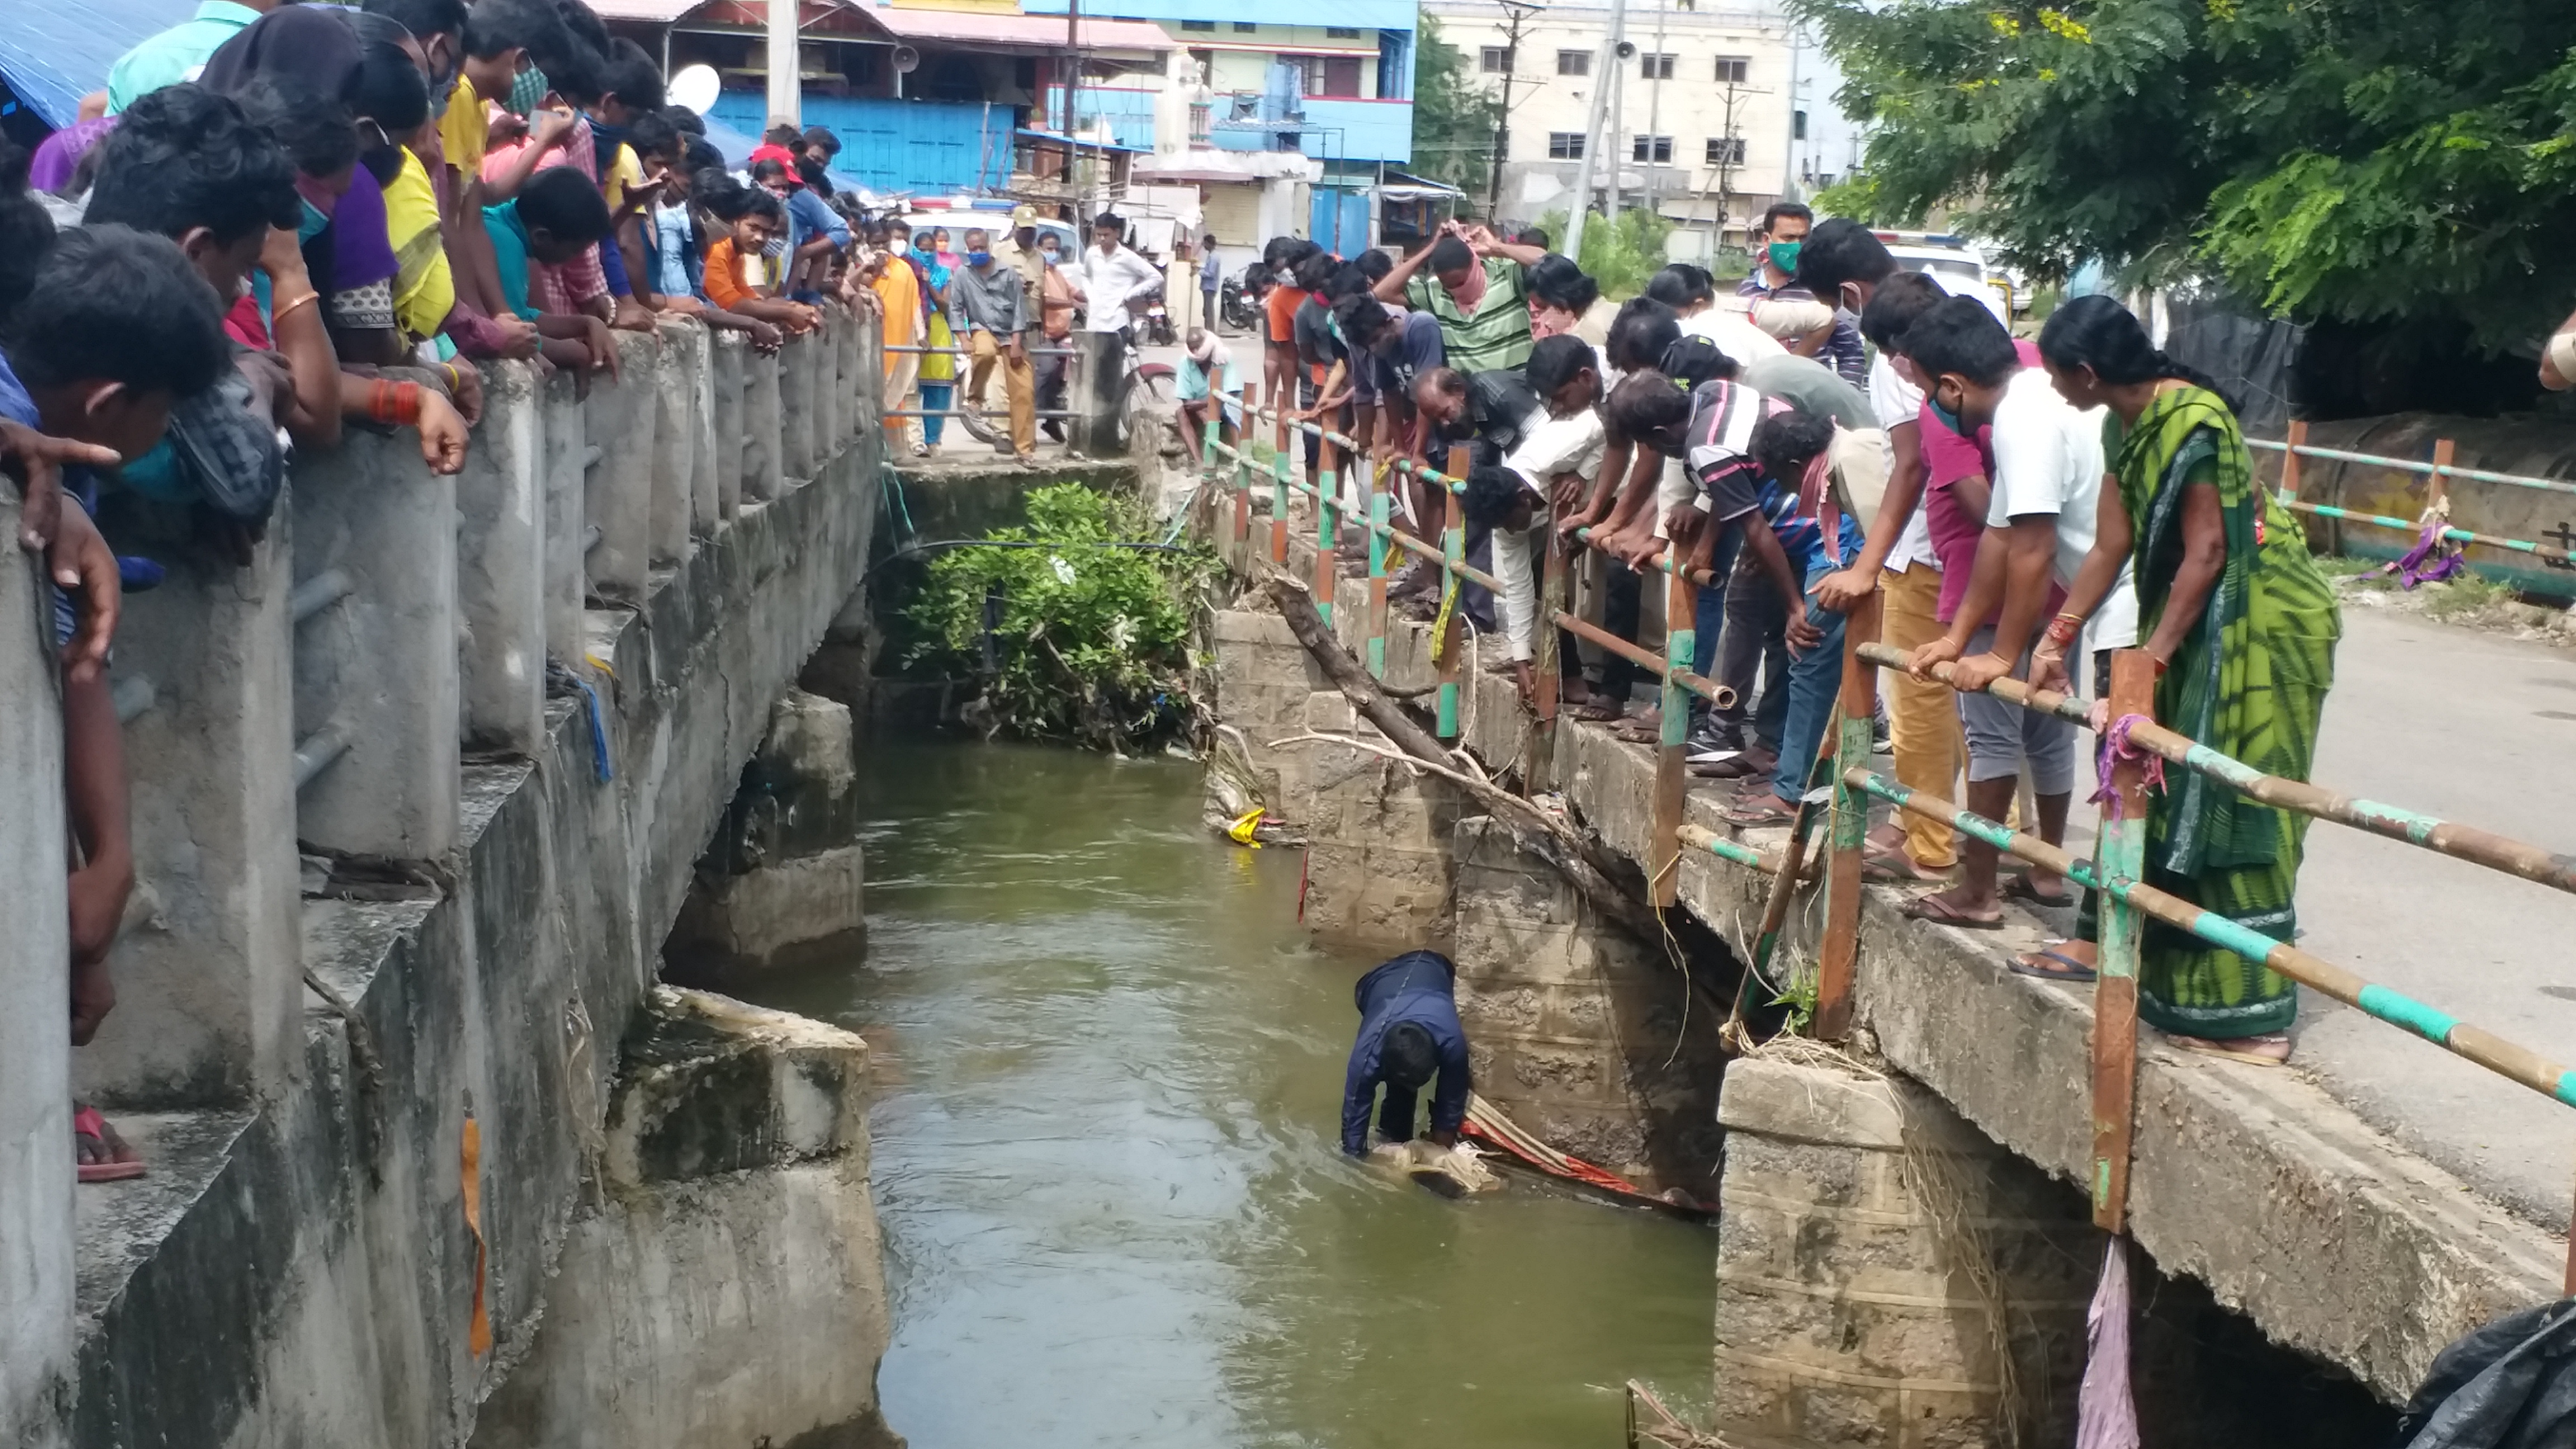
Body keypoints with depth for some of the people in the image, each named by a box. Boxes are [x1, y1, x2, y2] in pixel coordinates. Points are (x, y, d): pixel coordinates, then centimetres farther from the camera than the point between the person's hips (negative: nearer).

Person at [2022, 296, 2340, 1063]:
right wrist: (2057, 639, 2)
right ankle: (2159, 967, 29)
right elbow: (2110, 549, 7)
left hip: (2261, 626, -10)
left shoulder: (2192, 422, -23)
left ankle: (2249, 1015, -4)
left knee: (2229, 813, -8)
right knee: (2165, 798, 16)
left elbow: (2205, 555, -22)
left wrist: (2150, 662, -21)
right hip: (2198, 624, 10)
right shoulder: (2124, 426, 5)